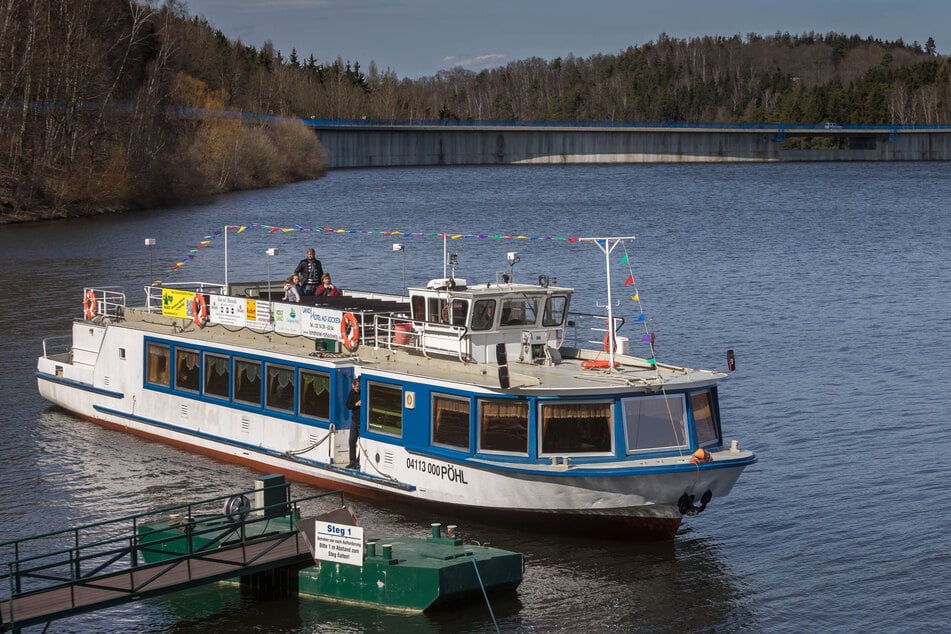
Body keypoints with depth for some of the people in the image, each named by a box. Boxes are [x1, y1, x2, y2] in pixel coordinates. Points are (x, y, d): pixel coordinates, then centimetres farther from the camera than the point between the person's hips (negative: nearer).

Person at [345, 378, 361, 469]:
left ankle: (359, 462, 6)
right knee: (352, 440, 9)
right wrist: (356, 404, -15)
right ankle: (352, 461, 20)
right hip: (354, 420, 6)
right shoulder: (352, 392, 1)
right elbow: (348, 406, 1)